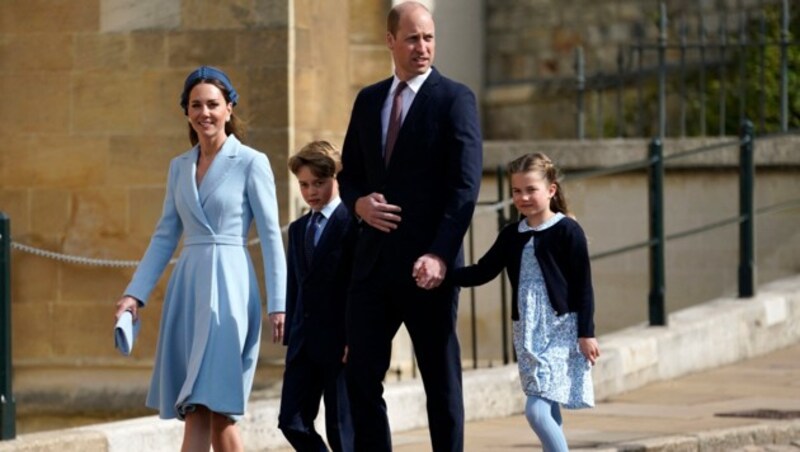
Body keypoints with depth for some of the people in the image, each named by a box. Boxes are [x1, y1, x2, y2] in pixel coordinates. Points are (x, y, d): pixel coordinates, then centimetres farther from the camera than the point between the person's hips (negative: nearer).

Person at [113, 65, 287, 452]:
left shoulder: (251, 163, -2)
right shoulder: (179, 167, 14)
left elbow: (271, 236, -4)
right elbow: (165, 235, 16)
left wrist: (278, 304, -9)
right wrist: (135, 293, 8)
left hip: (228, 288, -6)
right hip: (187, 289, 6)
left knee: (215, 406, -10)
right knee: (194, 411, 2)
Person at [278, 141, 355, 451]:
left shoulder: (351, 224, -7)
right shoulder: (298, 229, 16)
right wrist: (290, 341, 14)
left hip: (340, 343, -7)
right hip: (304, 342, 7)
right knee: (292, 422, 2)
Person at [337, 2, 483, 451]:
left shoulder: (455, 99, -4)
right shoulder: (369, 101, 13)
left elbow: (466, 187, -12)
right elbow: (349, 174, 20)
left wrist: (440, 255, -22)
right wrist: (359, 202, -4)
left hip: (427, 264, -5)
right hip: (374, 261, 5)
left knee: (441, 380, 3)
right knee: (362, 377, 1)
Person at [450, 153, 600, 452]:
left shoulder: (567, 231, -6)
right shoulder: (512, 236, 10)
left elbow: (583, 286, -7)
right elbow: (483, 272, 13)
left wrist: (586, 333, -10)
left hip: (561, 331, -6)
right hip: (528, 333, 6)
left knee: (537, 409, -17)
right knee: (547, 413, 9)